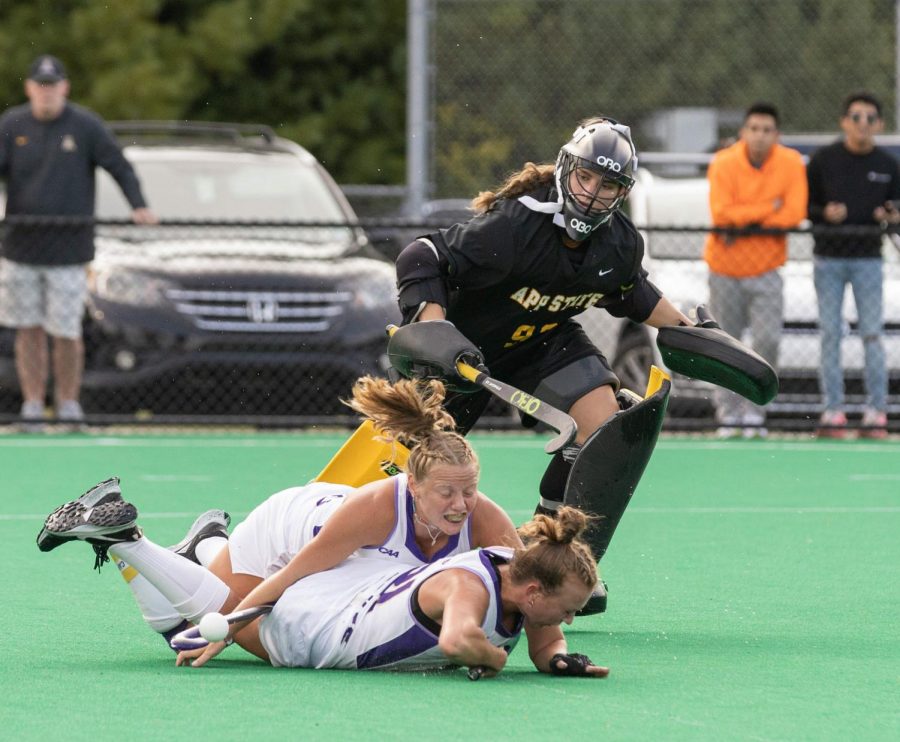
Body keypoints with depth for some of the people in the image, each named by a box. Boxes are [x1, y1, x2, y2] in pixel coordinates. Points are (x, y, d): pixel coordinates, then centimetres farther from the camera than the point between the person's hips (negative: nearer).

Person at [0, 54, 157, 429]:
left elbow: (120, 167, 0)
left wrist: (139, 206, -15)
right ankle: (32, 406, 12)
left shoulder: (86, 126, -2)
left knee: (66, 334, -2)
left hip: (68, 254, -2)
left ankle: (69, 403, 14)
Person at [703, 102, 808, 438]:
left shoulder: (791, 163, -6)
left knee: (767, 340, -12)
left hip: (766, 269, 0)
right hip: (725, 269, 0)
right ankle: (728, 412, 18)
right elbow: (720, 214, -20)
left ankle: (754, 411, 0)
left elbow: (795, 213, -14)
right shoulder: (723, 164, -10)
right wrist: (770, 208, -18)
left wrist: (744, 221, -15)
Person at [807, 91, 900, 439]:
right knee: (830, 334, 0)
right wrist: (824, 214, -18)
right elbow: (804, 205, 2)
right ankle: (833, 412, 2)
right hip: (828, 260, 0)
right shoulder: (823, 160, -1)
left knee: (872, 335, -3)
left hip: (868, 260, 0)